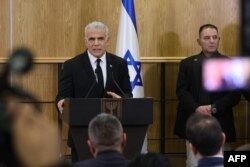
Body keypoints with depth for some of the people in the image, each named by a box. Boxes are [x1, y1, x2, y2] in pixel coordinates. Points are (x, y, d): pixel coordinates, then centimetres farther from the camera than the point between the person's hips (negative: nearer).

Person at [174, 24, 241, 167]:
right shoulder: (187, 64, 10)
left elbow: (235, 94, -1)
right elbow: (181, 91, 0)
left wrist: (214, 108, -14)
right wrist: (197, 108, -17)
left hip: (220, 124, 0)